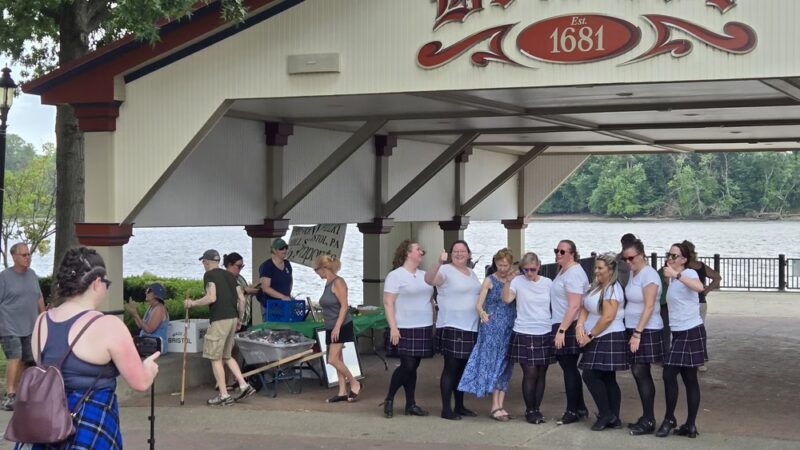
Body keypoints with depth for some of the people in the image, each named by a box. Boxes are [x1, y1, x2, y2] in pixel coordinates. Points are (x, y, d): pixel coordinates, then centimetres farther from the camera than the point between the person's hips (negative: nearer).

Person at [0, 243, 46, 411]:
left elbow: (39, 298, 19)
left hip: (29, 327, 6)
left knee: (23, 360, 7)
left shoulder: (32, 274, 10)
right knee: (14, 358, -15)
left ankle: (15, 391, 17)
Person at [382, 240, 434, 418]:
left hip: (424, 329, 6)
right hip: (405, 330, -6)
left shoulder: (424, 275, 15)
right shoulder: (395, 275, -6)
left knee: (413, 367, 8)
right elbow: (388, 303, -10)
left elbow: (430, 300, 21)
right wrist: (393, 327, -17)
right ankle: (389, 400, 6)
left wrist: (434, 324, 15)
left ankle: (411, 404, 14)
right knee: (407, 366, -10)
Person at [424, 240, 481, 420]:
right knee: (451, 368, -5)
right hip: (452, 327, -8)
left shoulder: (472, 273, 16)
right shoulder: (446, 271, -9)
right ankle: (446, 409, -1)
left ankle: (459, 406, 23)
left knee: (463, 368, 14)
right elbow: (429, 279, -28)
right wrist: (439, 262, -42)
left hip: (471, 328, 8)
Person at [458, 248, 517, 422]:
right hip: (492, 327, -4)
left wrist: (513, 281, -7)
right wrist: (481, 312, -28)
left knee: (505, 367, 5)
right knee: (494, 363, -7)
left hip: (510, 328, 4)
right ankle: (495, 406, -6)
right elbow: (479, 304, -7)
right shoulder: (490, 280, 0)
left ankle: (499, 406, 9)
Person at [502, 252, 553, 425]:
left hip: (545, 334, 3)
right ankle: (530, 411, 8)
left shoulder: (548, 283, 6)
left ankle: (537, 409, 18)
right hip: (524, 334, -3)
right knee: (530, 373, -5)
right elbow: (507, 299, -17)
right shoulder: (518, 281, -3)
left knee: (541, 374, 7)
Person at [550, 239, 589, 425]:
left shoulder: (574, 273, -15)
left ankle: (573, 411, 4)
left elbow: (574, 306, -22)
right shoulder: (563, 271, 16)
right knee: (569, 368, 14)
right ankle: (580, 408, 23)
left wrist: (562, 330, -24)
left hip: (569, 328, -10)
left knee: (569, 368, -3)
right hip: (561, 326, 10)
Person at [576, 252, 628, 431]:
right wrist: (580, 325, -7)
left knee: (590, 375, -10)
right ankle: (613, 418, 13)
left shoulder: (612, 289, -15)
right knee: (607, 379, 9)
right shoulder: (595, 286, 13)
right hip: (598, 340, 9)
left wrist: (590, 335, -14)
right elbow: (585, 308, 12)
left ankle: (605, 414, -2)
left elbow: (607, 318, -21)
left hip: (609, 338, -9)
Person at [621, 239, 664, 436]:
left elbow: (649, 307, -18)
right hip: (633, 328, 8)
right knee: (639, 374, 9)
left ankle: (648, 421, -4)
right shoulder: (633, 273, 11)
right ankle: (646, 418, 16)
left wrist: (637, 333, -20)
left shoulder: (649, 275, -14)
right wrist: (633, 332, 9)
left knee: (641, 373, -8)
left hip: (646, 331, -8)